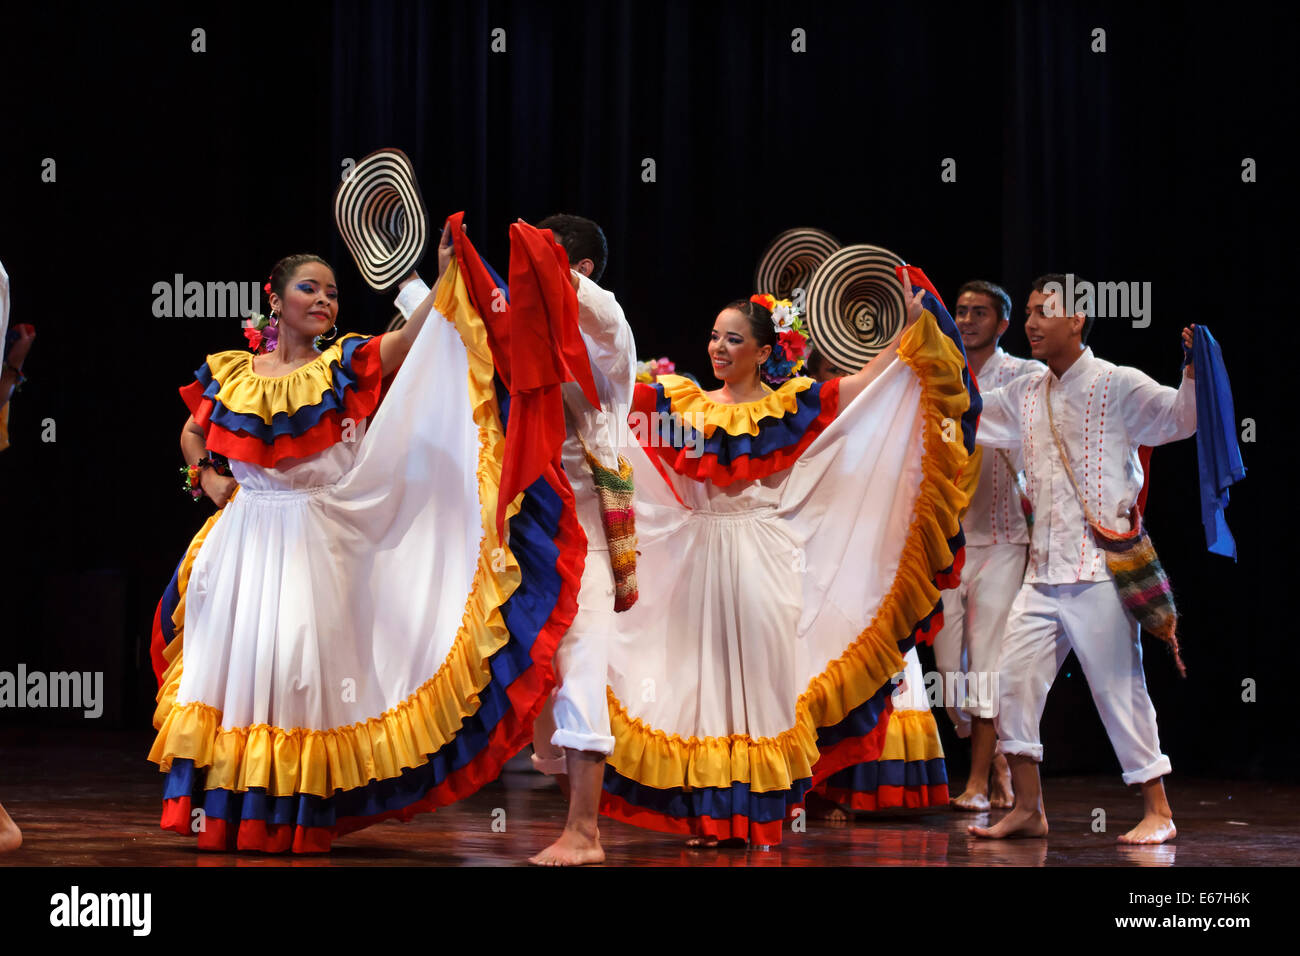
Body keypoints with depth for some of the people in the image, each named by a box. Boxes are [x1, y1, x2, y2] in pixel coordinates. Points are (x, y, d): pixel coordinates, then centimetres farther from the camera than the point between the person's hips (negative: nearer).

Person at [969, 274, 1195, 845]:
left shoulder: (1117, 386, -5)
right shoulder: (1025, 396, 14)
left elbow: (1181, 417, -14)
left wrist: (1194, 372, -31)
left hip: (1101, 569, -6)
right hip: (1044, 571, 7)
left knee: (1119, 690, -4)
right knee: (1014, 679, 3)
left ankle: (1158, 812, 8)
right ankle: (1028, 810, 12)